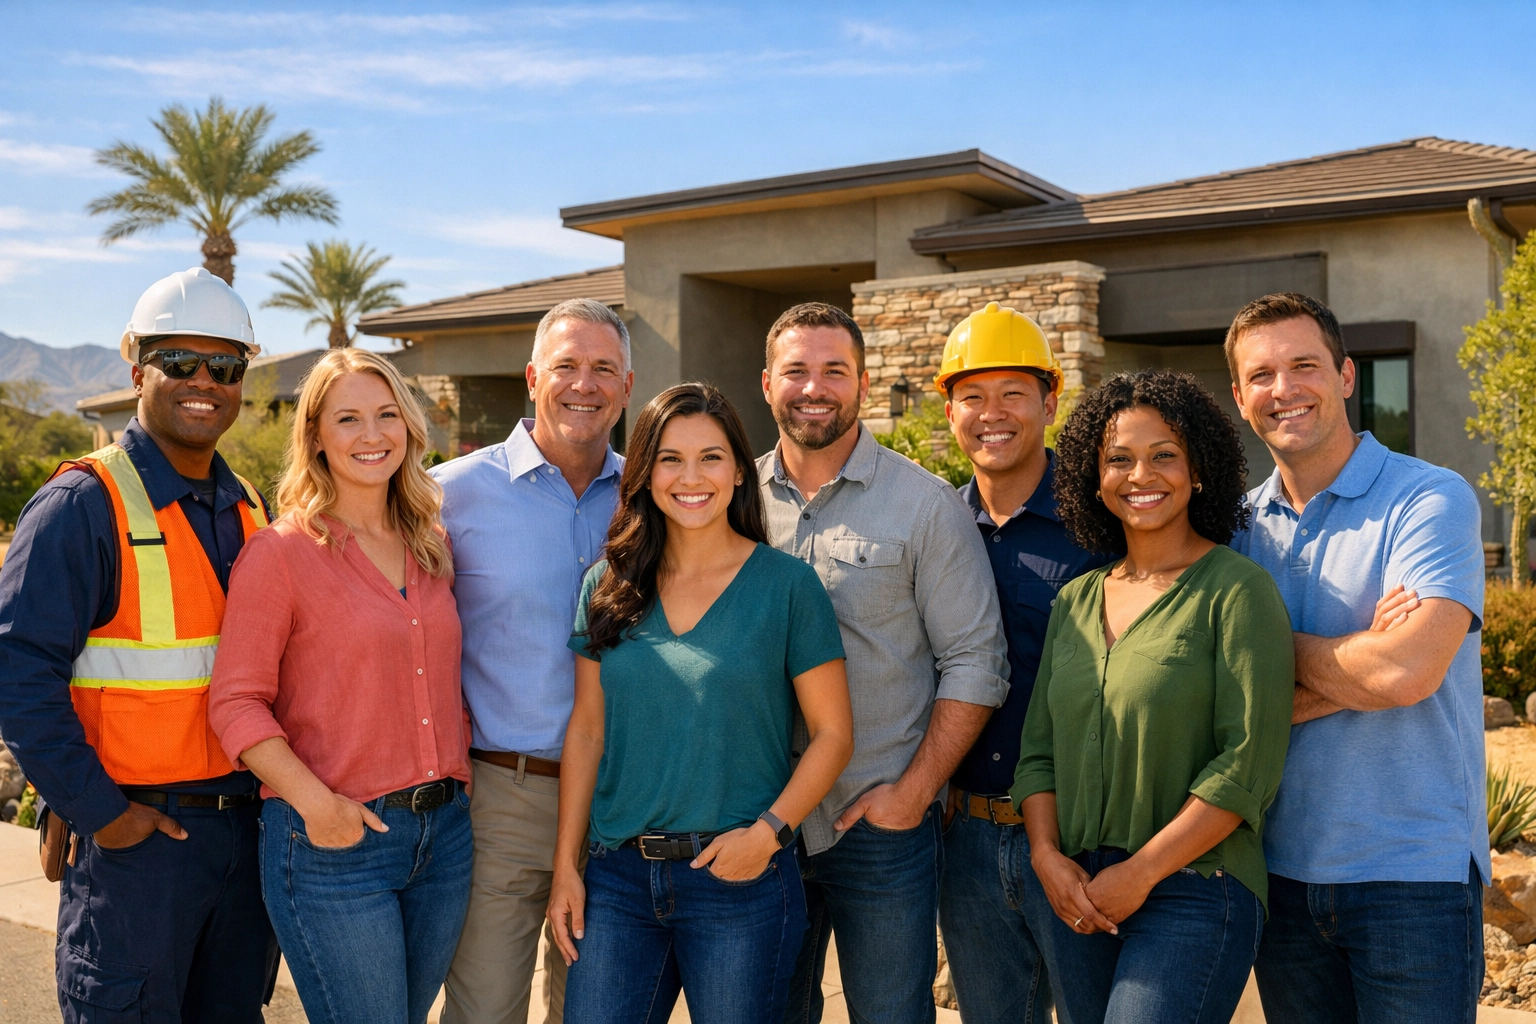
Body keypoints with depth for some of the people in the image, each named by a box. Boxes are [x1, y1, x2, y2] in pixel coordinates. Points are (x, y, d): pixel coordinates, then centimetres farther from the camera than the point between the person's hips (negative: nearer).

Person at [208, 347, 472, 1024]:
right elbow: (236, 702, -10)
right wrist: (315, 802, -19)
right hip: (334, 842, -6)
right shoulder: (280, 553, -8)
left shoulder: (432, 548, 10)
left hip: (445, 833, 6)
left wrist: (461, 777, 7)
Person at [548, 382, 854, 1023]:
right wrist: (565, 866, 5)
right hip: (617, 879, 3)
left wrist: (767, 832, -15)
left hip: (739, 881, -3)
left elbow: (832, 733, -4)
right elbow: (586, 729, 8)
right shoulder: (608, 586, 5)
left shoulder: (786, 585, -5)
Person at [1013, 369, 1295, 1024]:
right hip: (1079, 897, 5)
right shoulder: (1075, 601, 10)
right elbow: (1039, 748, 11)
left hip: (1194, 890, -5)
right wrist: (1047, 854, -4)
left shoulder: (1236, 590, -7)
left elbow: (1249, 765, -13)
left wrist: (1140, 872, -13)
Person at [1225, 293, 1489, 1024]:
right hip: (1280, 868, 5)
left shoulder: (1430, 500, -9)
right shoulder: (1240, 524, 5)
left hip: (1413, 873, -4)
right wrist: (1351, 672, -16)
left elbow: (1405, 672, -23)